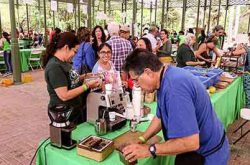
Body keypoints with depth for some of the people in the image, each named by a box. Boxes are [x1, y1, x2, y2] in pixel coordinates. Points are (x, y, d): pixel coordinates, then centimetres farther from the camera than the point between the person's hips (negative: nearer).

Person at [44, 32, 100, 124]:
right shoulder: (54, 67, -23)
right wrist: (87, 85, -22)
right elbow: (64, 96, -26)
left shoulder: (64, 62, 5)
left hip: (75, 110, 9)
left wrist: (84, 77, 1)